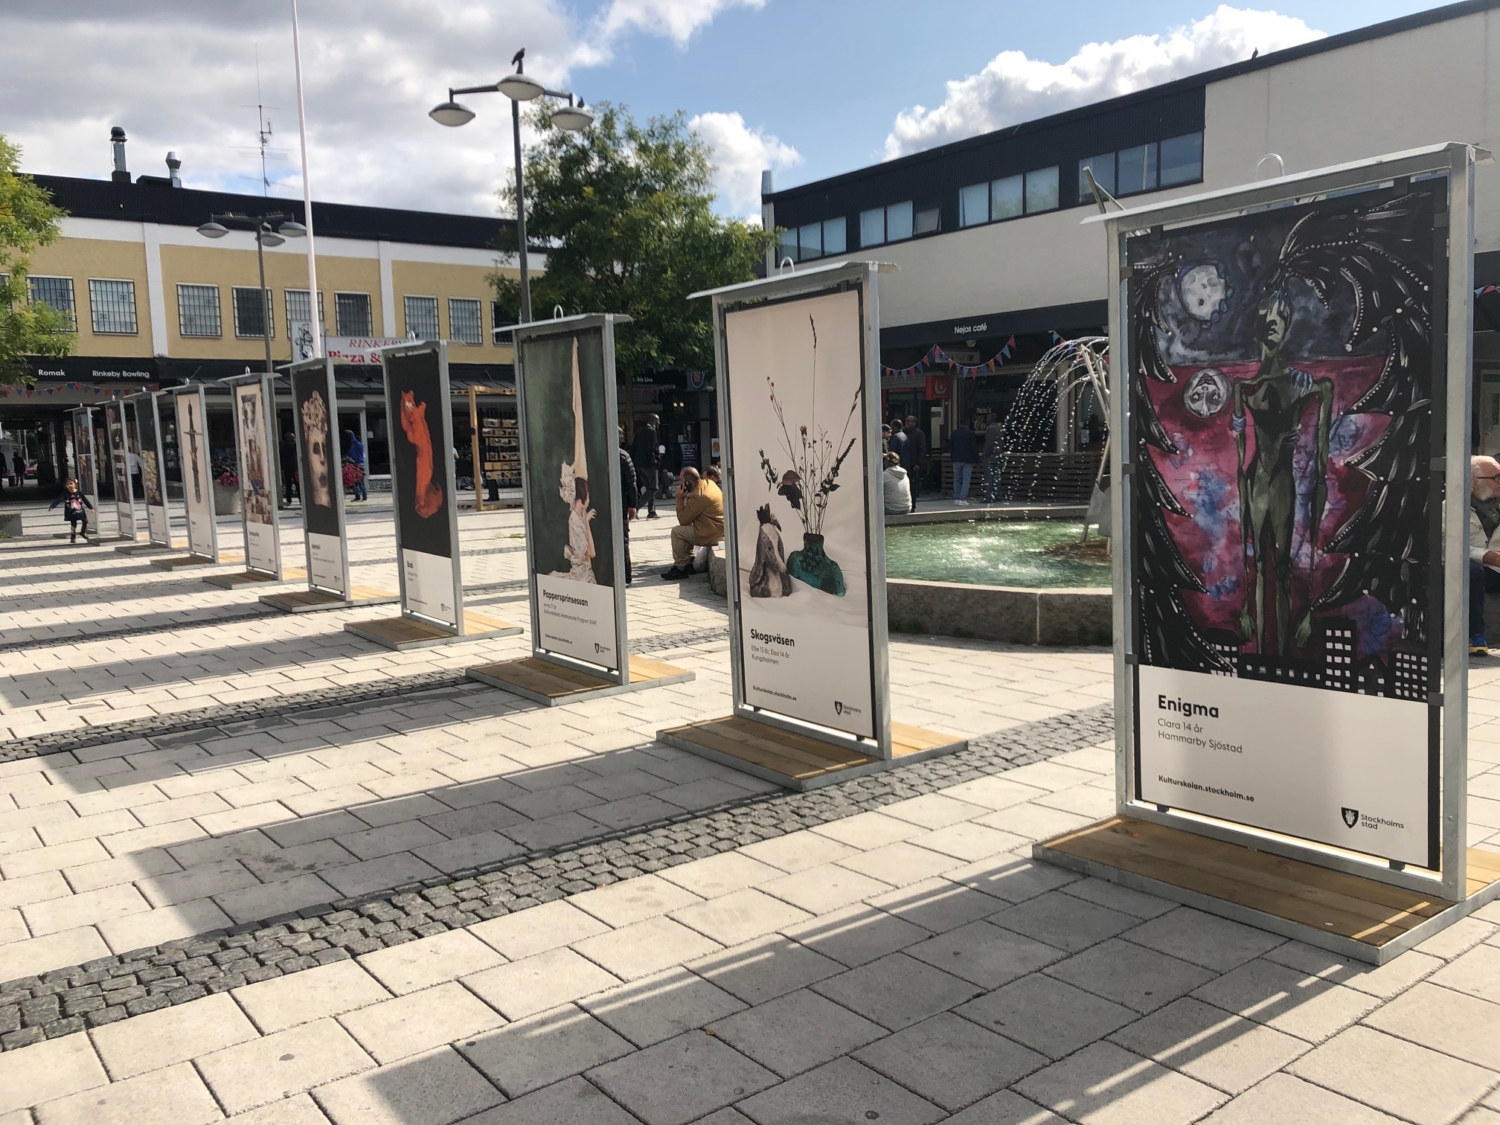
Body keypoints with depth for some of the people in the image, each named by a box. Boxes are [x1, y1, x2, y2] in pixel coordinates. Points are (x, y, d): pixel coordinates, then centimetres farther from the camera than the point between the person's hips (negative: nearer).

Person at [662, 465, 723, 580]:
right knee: (685, 529, 22)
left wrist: (680, 498, -9)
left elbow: (683, 520, -12)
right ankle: (688, 562, 22)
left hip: (711, 534, -10)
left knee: (677, 531, -8)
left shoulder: (698, 496, -23)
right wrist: (686, 497, 5)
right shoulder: (708, 483, 6)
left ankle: (680, 568, -1)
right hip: (718, 529, 10)